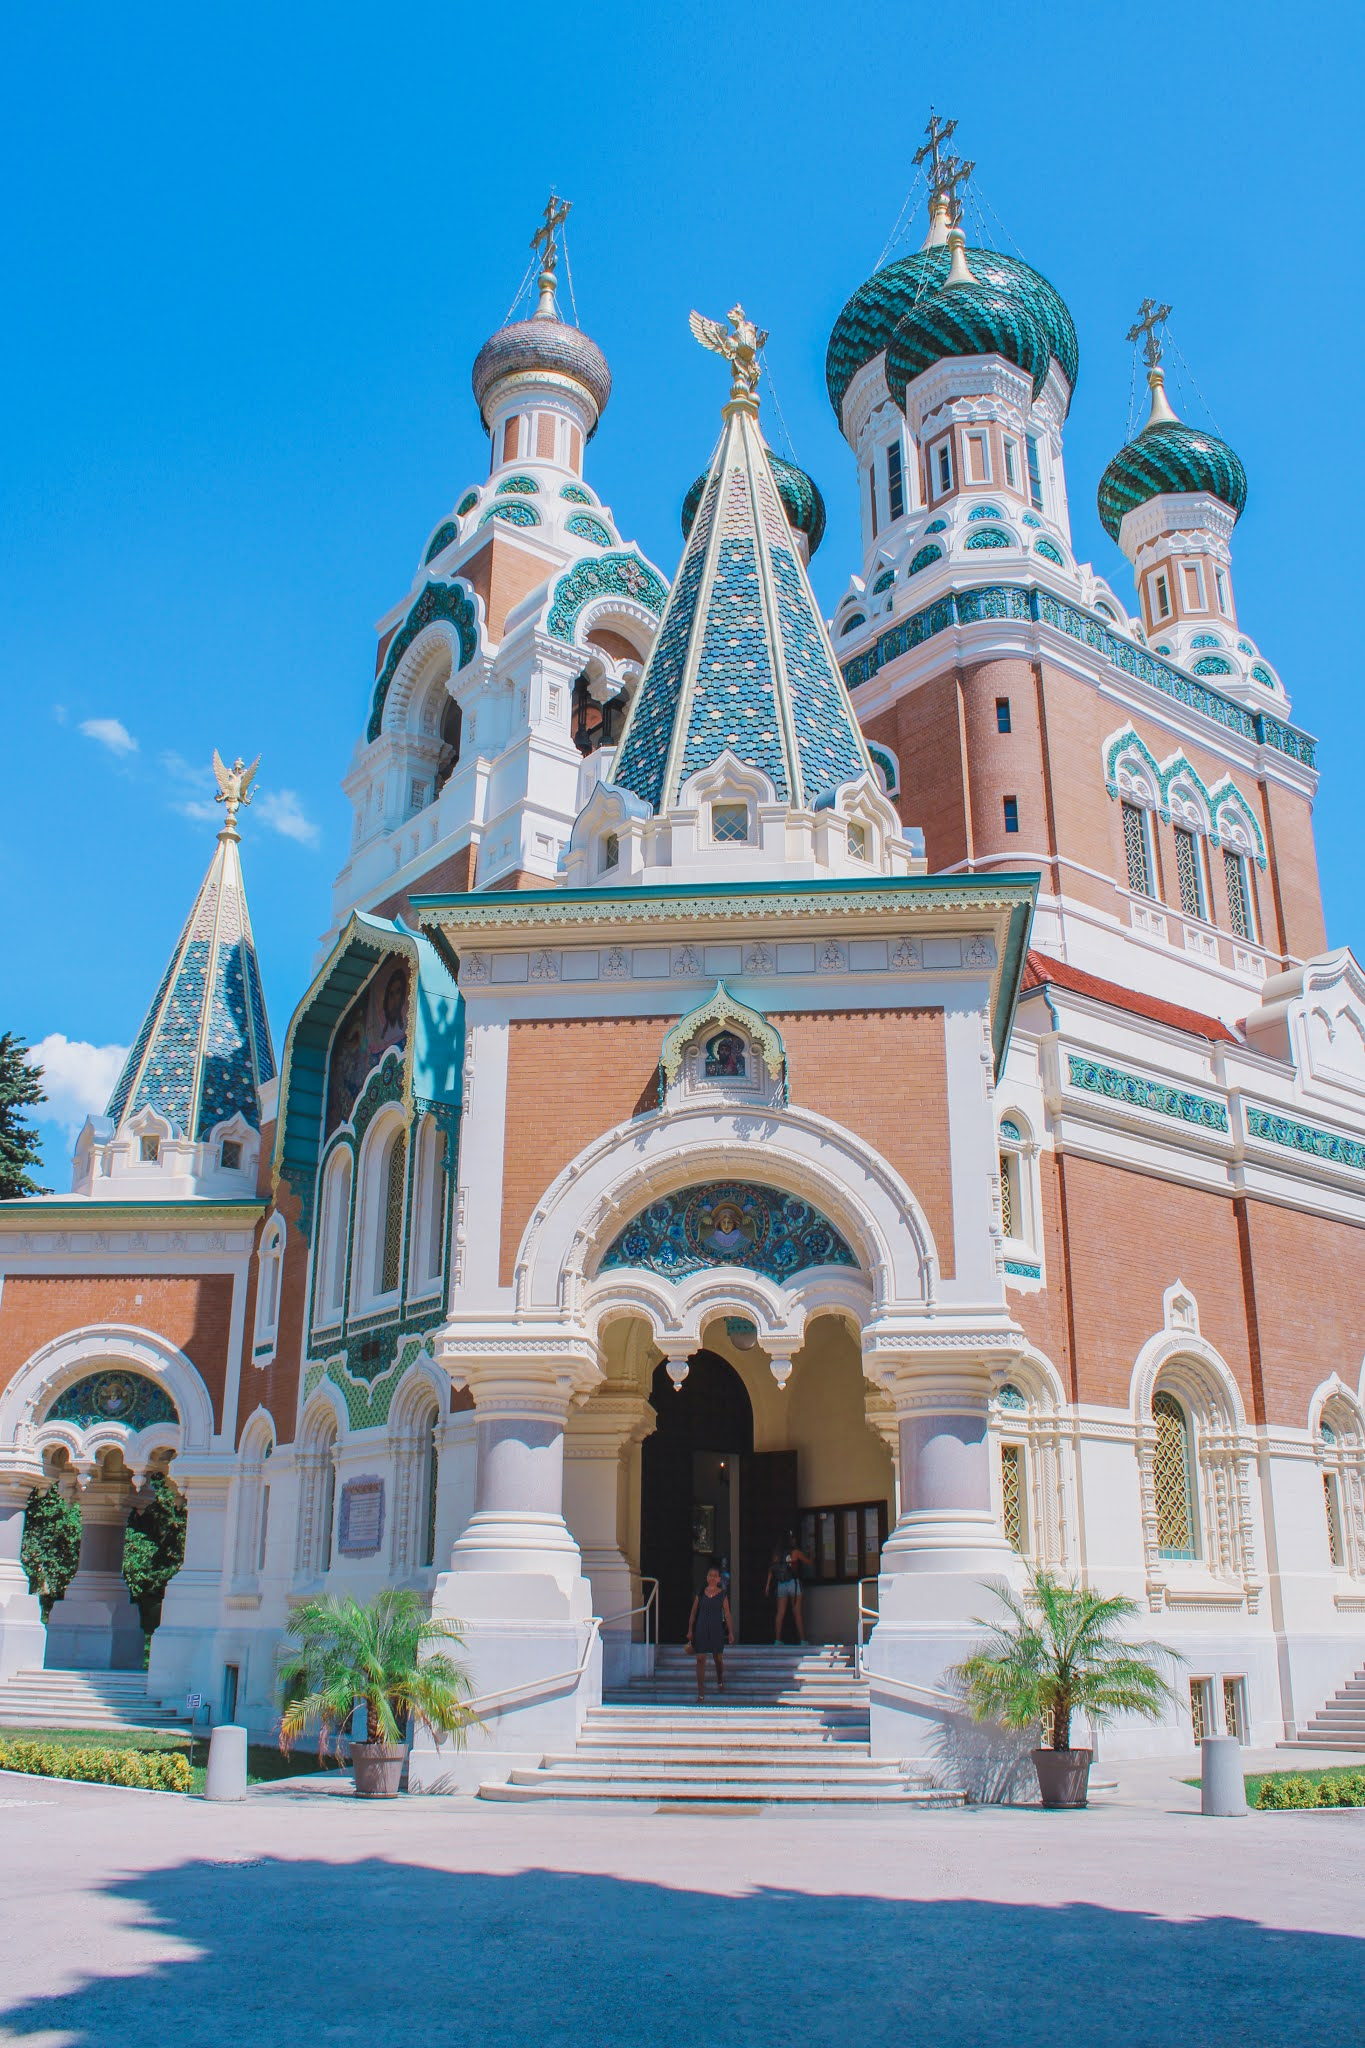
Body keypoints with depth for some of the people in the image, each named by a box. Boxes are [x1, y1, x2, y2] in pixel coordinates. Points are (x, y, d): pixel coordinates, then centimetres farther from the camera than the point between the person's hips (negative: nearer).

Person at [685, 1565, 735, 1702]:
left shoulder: (722, 1595, -1)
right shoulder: (701, 1593, 1)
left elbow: (727, 1614, 1)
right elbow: (693, 1613, 7)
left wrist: (730, 1632, -2)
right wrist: (690, 1630, 4)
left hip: (717, 1630, 0)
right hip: (701, 1629, 0)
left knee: (718, 1658, 14)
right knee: (700, 1659, -6)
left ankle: (720, 1682, 43)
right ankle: (701, 1693, -4)